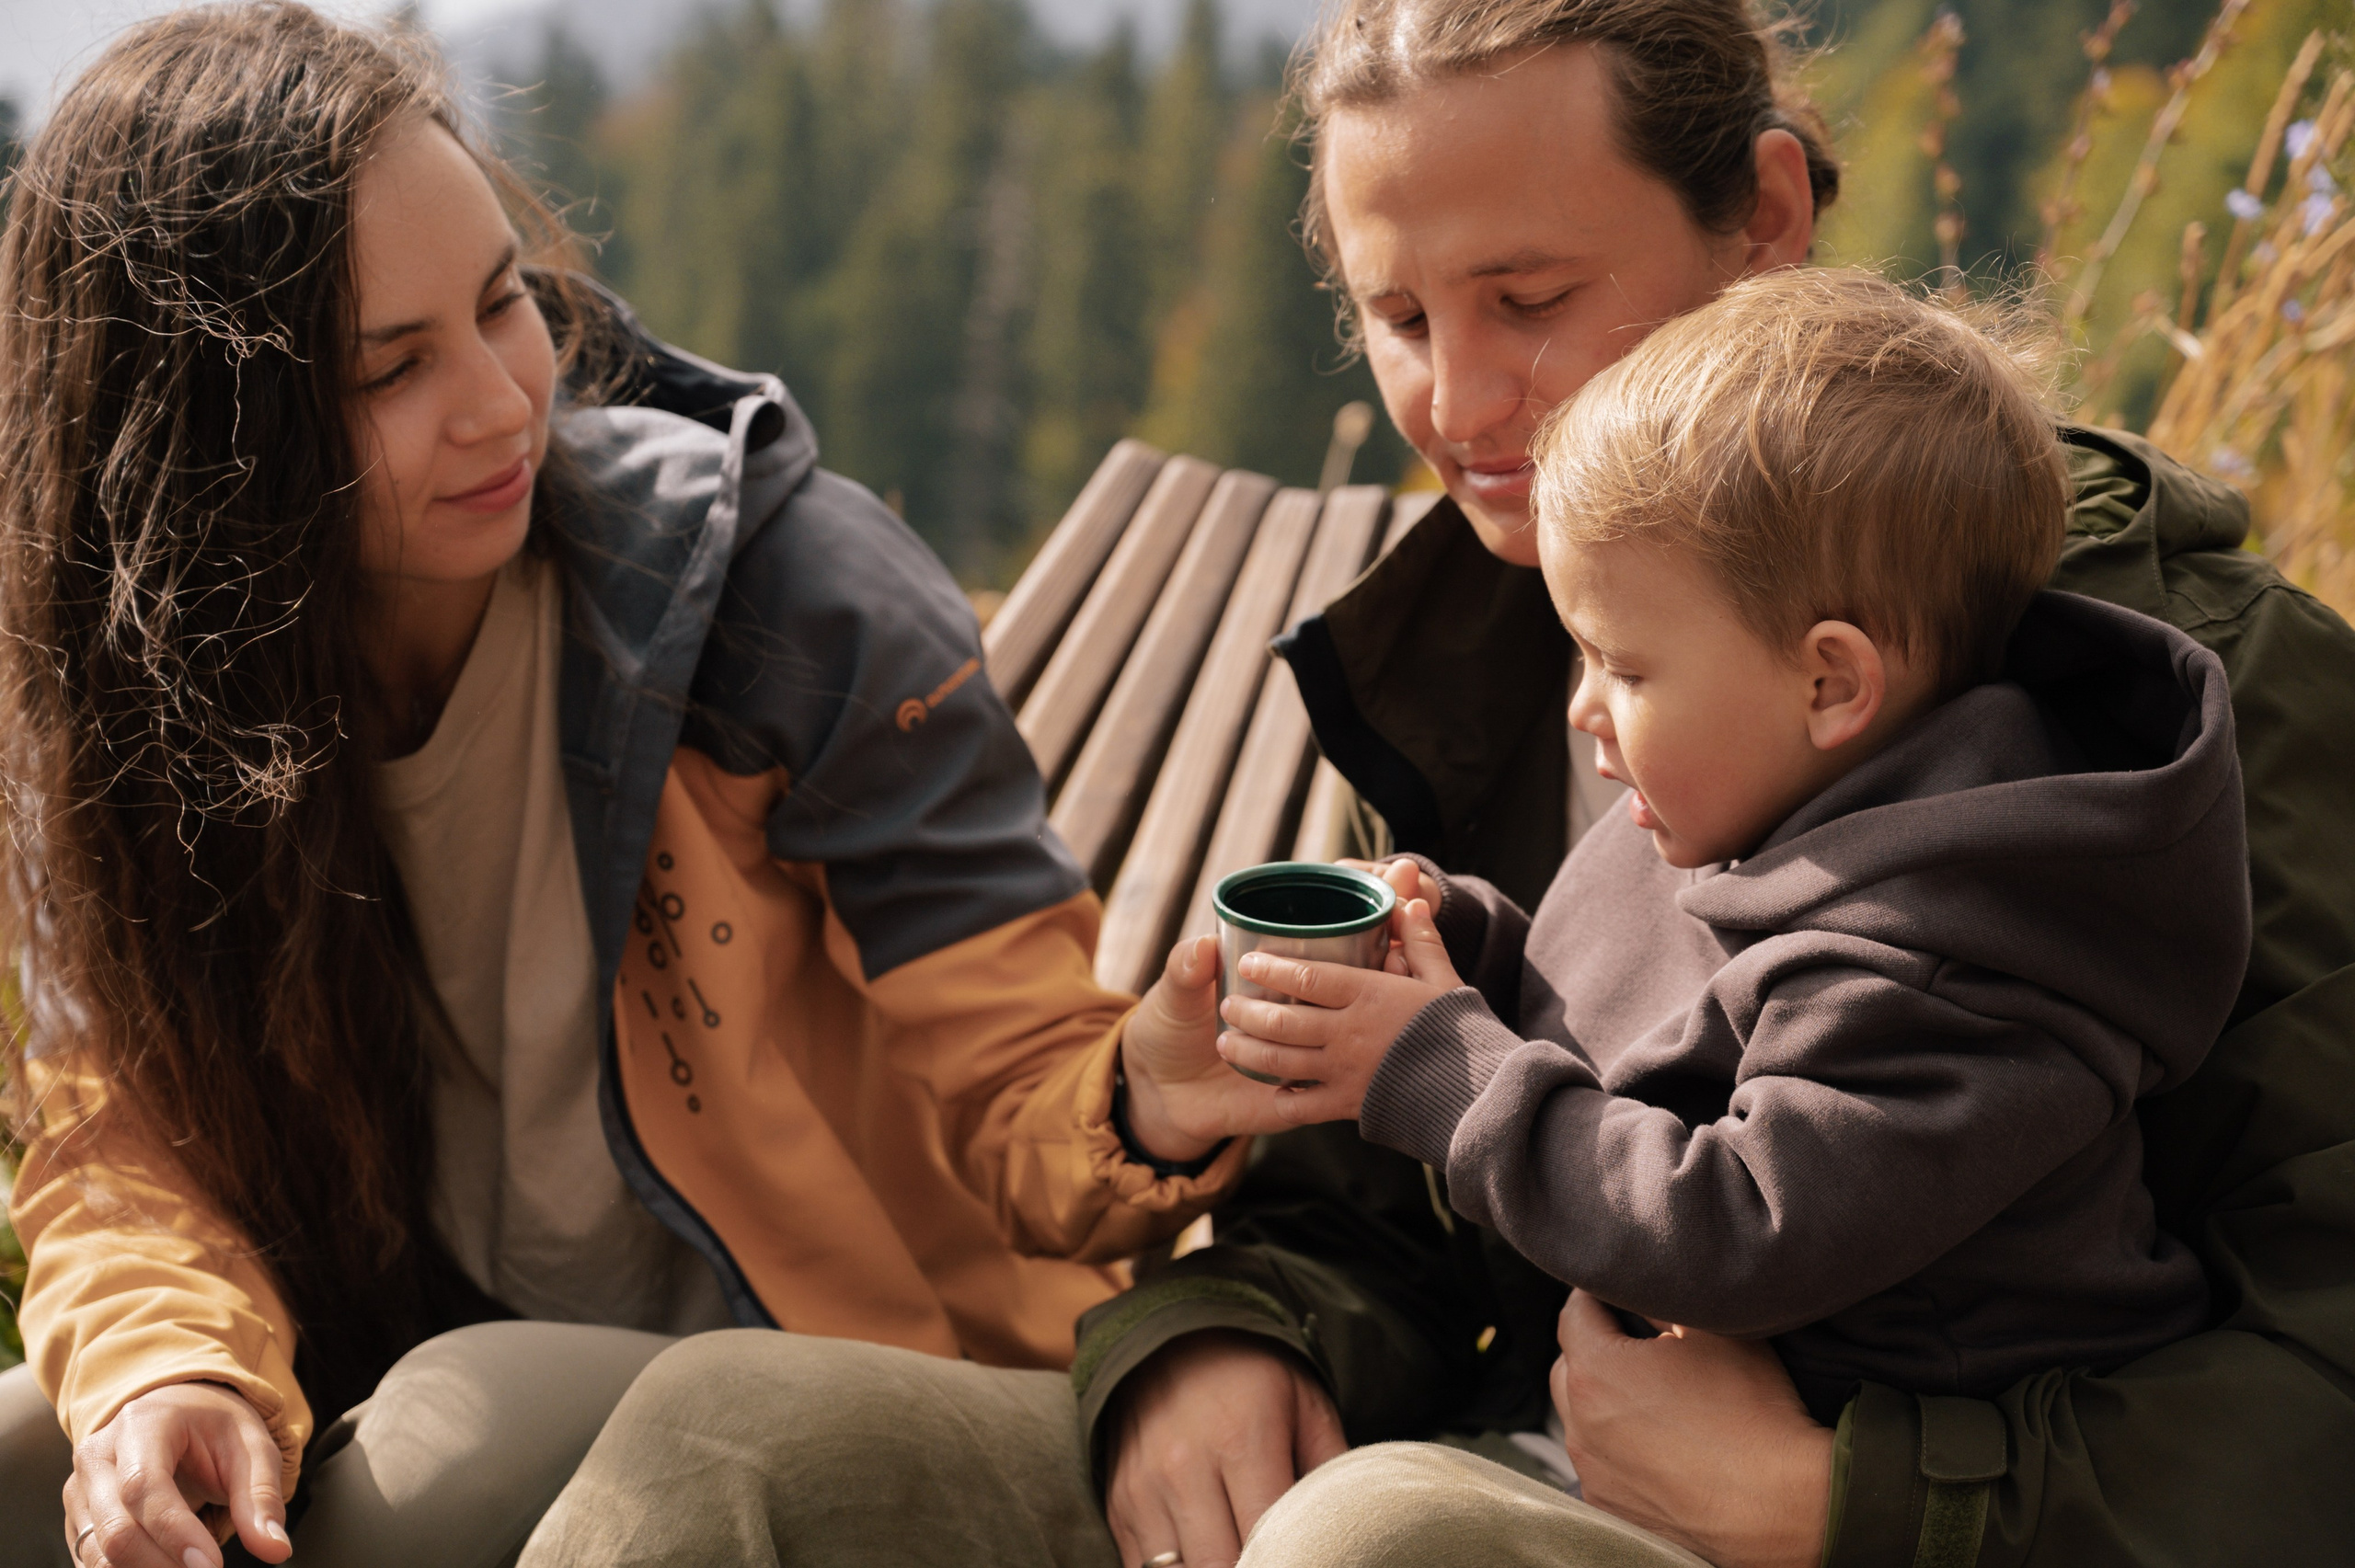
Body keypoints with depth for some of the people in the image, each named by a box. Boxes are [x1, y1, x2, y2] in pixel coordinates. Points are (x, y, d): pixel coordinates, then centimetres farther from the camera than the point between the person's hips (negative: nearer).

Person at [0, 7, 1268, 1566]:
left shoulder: (784, 593, -16)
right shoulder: (128, 684, -6)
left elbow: (1003, 1068, -15)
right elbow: (128, 1118, -5)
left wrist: (1141, 1105, -39)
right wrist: (167, 1364, -28)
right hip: (412, 1359, 3)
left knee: (461, 1430, -31)